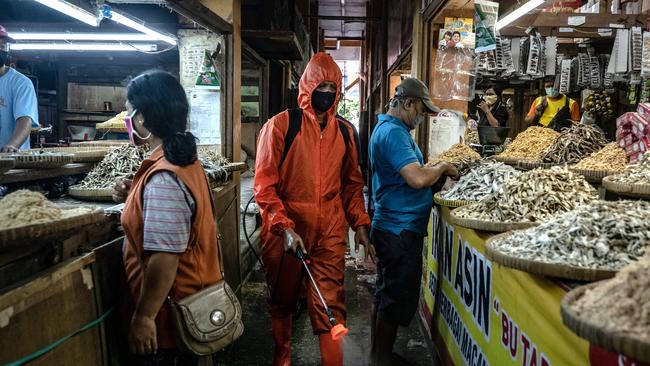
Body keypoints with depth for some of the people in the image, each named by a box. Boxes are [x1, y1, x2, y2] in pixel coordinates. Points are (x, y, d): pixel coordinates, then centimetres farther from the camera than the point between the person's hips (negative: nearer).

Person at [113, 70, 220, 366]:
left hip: (170, 315, -9)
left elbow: (165, 257, -28)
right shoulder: (186, 159, 4)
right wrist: (135, 196, 4)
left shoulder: (163, 177, -26)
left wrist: (144, 316, -19)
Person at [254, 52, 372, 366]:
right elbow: (264, 184, -9)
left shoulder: (343, 131, 8)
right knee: (282, 302, 17)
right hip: (285, 233, -2)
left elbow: (352, 183, 16)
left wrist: (360, 223, 8)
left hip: (330, 234, 2)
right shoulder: (280, 125, -6)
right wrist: (284, 227, -19)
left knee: (331, 306, 1)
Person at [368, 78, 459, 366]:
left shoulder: (388, 128, 15)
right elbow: (418, 179, -28)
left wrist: (437, 171, 9)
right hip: (401, 230, -11)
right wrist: (443, 167, -10)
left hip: (391, 228, 11)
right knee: (397, 300, 1)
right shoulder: (394, 132, -18)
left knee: (386, 296, 19)